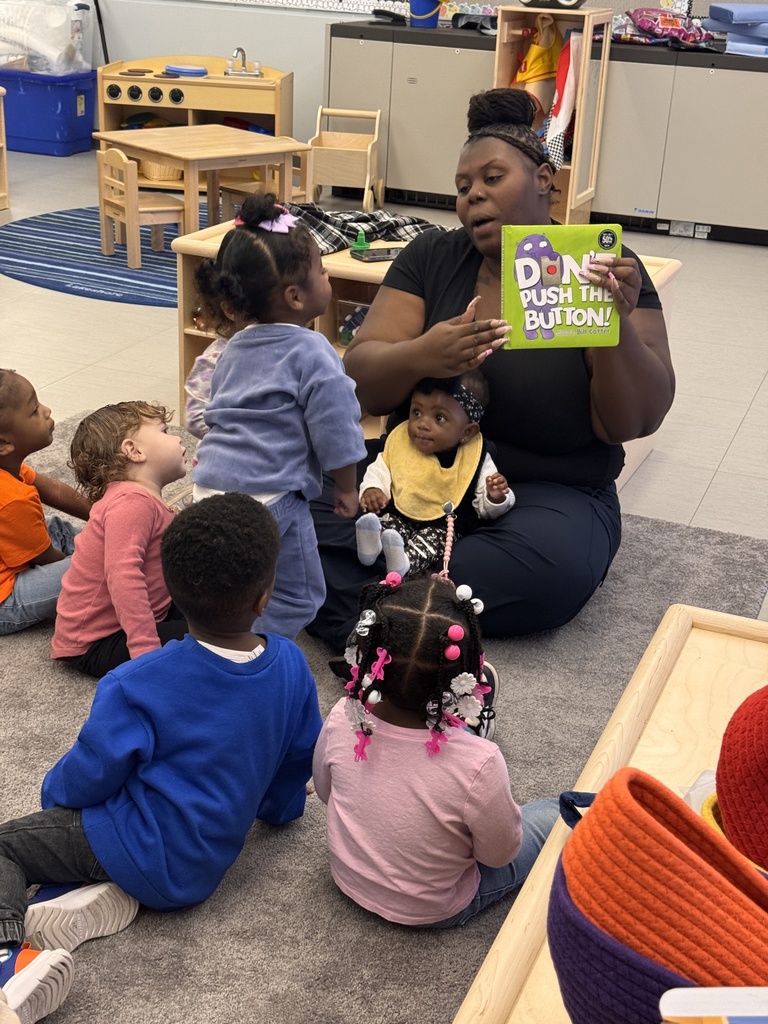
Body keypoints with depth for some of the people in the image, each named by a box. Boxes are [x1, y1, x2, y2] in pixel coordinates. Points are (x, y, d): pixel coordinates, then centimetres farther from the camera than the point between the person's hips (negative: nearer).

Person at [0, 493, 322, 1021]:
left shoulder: (138, 686, -25)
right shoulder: (291, 666, -12)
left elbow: (90, 777, -14)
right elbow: (300, 757, 5)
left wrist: (55, 791, 10)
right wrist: (275, 805, 27)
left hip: (151, 854, -6)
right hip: (207, 867, 6)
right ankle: (110, 893, -5)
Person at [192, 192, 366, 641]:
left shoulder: (236, 347, 14)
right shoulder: (311, 354, -12)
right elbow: (334, 430, -11)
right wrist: (347, 487, 3)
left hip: (211, 486, 8)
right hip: (271, 497, -8)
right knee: (296, 599, 7)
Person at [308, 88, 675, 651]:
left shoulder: (602, 270, -3)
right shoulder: (431, 257, 4)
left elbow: (635, 422, -10)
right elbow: (362, 382, -5)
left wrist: (617, 326, -28)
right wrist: (418, 358, -27)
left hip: (548, 494, -2)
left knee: (554, 566, -35)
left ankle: (355, 604, -21)